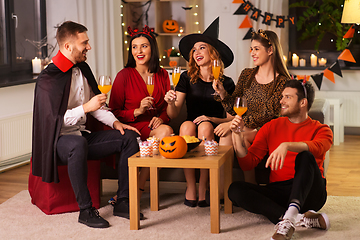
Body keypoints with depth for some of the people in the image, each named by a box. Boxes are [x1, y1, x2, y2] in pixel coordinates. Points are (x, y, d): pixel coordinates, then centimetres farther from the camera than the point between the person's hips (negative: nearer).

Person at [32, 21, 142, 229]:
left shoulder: (83, 69, 11)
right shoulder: (48, 78, -14)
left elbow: (95, 105, 20)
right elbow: (54, 119, -21)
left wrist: (115, 122, 5)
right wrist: (86, 108, -26)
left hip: (82, 136, 8)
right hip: (58, 140, -8)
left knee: (129, 136, -6)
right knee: (78, 144, -42)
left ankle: (123, 202, -6)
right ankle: (86, 210, -32)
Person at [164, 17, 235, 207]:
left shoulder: (226, 83, 3)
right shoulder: (187, 78, 6)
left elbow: (232, 117, 2)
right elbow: (173, 114, 0)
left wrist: (211, 119, -15)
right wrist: (171, 102, -22)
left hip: (214, 130, -1)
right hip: (189, 132, 1)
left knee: (205, 127, -34)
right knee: (187, 125, -32)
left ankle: (203, 188, -32)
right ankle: (190, 186, -32)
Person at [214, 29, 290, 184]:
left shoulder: (283, 81, -4)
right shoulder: (247, 75, 12)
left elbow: (269, 113, -13)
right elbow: (234, 108, 10)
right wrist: (222, 93, -9)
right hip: (247, 128, 4)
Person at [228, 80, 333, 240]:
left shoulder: (320, 130, 5)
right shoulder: (271, 127, 14)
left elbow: (318, 148, -22)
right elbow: (248, 163, 7)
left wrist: (287, 145, -40)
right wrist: (238, 135, -7)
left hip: (309, 193, -3)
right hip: (278, 191, 3)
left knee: (305, 156, -30)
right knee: (235, 189, -21)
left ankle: (290, 215, -47)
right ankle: (302, 219, -32)